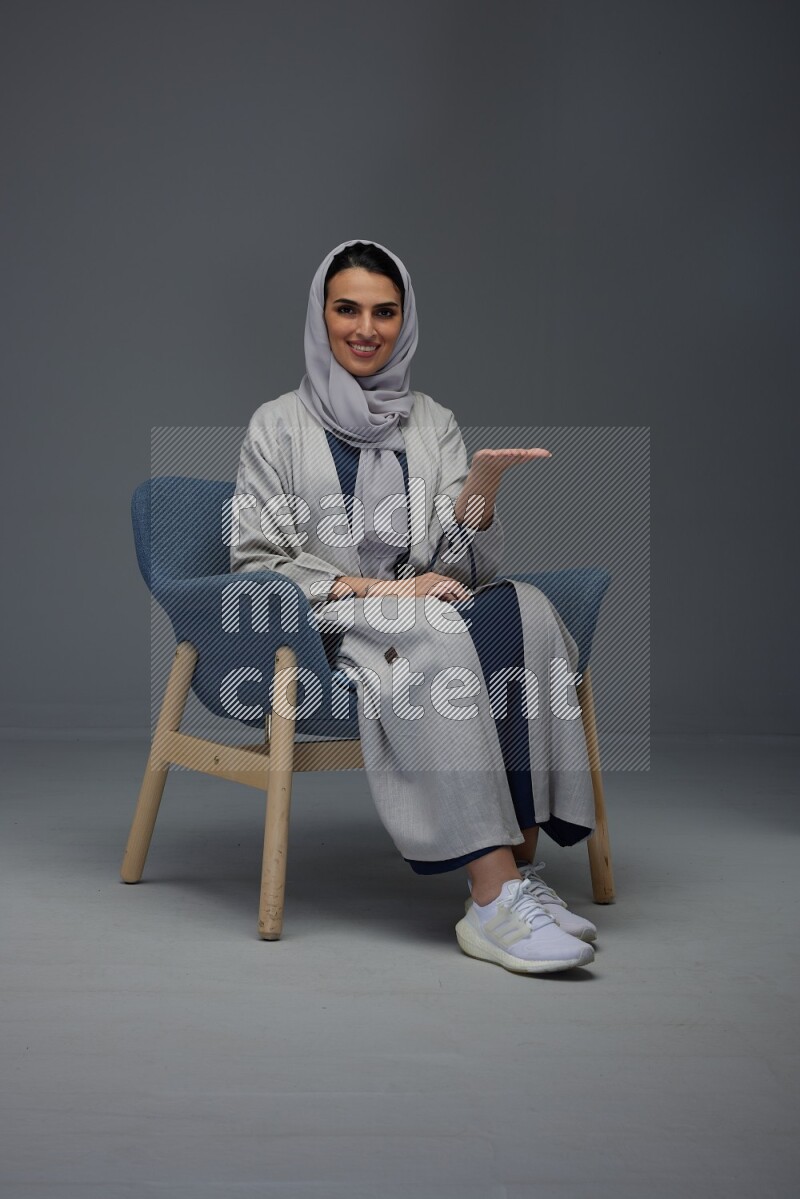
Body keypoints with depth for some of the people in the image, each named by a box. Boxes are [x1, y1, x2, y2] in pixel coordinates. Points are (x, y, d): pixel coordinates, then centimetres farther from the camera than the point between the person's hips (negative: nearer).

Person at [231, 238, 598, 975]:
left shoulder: (435, 424, 15)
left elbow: (467, 567, 5)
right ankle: (496, 899, -41)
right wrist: (370, 589, -14)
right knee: (438, 640, -36)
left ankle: (520, 865, -33)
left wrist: (482, 490, -16)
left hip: (421, 610, 4)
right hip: (321, 632, -3)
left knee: (525, 610, -30)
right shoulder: (280, 425, 7)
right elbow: (257, 564, -1)